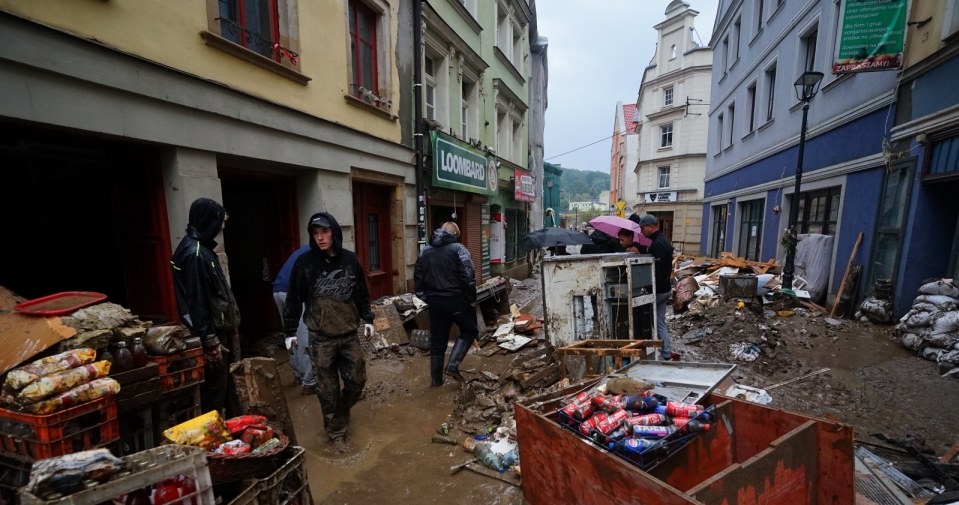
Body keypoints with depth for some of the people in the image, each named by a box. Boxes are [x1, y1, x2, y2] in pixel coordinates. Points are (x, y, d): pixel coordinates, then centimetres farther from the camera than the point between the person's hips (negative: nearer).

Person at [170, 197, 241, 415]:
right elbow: (197, 302, -22)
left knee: (220, 385, 19)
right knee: (214, 388, 2)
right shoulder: (194, 253, -20)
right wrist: (210, 341, -20)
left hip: (218, 329, 10)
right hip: (211, 333, -10)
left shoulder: (201, 248, 10)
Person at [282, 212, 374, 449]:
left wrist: (368, 319, 11)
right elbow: (294, 299, -2)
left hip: (349, 334, 3)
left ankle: (341, 414, 40)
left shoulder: (350, 259, -1)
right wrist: (290, 331, -1)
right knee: (328, 389, 8)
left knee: (357, 380, 11)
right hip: (321, 338, -2)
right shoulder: (305, 262, -8)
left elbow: (362, 293, 9)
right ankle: (335, 431, 29)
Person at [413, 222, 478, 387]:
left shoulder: (425, 251, 10)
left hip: (435, 302, 5)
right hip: (456, 300, -5)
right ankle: (453, 365, 1)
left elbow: (418, 277, 12)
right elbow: (467, 277, -16)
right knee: (469, 331, 14)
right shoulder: (457, 248, -8)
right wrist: (472, 299, -6)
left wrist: (427, 298, 17)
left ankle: (436, 379, 21)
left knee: (437, 341, 14)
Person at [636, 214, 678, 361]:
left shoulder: (657, 244, -20)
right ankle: (667, 353, 19)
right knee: (660, 322, 14)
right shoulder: (662, 240, 13)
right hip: (665, 288, 10)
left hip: (658, 290, -10)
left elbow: (656, 270, -25)